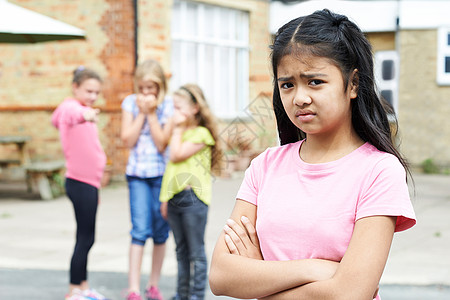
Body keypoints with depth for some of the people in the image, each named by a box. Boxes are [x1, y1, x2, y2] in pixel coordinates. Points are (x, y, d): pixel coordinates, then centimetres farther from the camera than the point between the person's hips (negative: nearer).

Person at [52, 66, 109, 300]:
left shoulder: (82, 111, 16)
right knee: (85, 237, -6)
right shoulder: (71, 107, -13)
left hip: (88, 182, 9)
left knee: (86, 237, 14)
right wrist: (85, 114, -61)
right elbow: (69, 112, -39)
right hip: (80, 182, -9)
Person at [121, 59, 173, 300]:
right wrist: (141, 113, -8)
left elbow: (162, 143, -9)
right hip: (137, 173, 0)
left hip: (162, 173, 0)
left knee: (160, 232, 6)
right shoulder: (130, 103, 3)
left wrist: (151, 113, -11)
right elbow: (128, 140, -4)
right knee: (140, 230, -10)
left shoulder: (168, 106, -2)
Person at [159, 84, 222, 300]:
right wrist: (165, 198, 15)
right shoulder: (181, 132, 17)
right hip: (175, 197, 8)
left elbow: (176, 155, -16)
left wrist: (178, 129, -7)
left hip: (192, 197, -8)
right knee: (181, 251, 14)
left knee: (196, 251, 0)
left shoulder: (201, 133, -9)